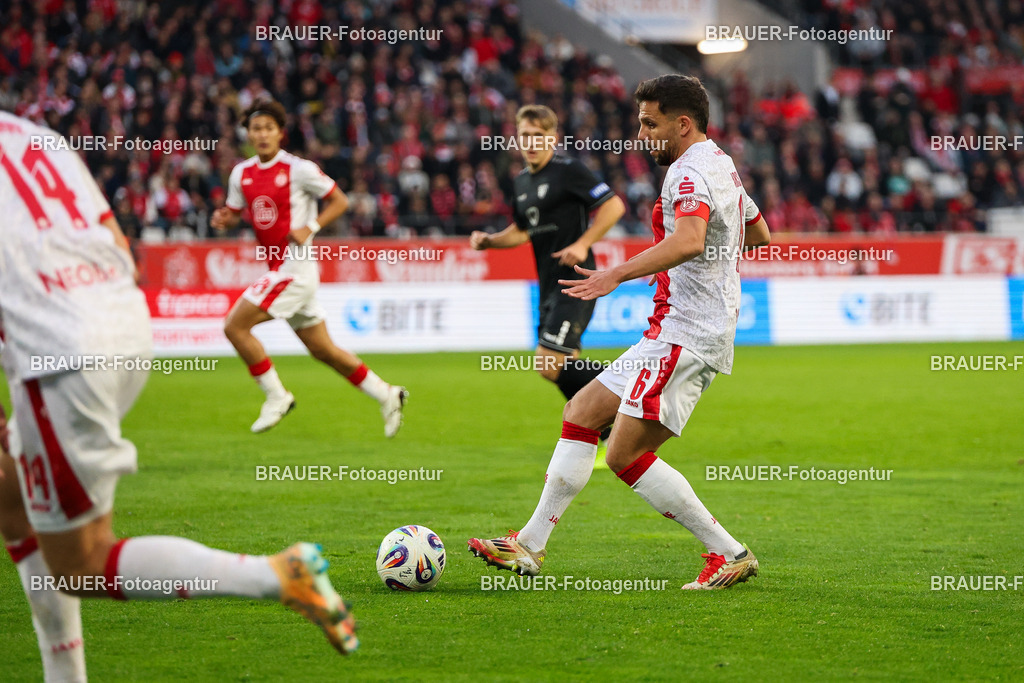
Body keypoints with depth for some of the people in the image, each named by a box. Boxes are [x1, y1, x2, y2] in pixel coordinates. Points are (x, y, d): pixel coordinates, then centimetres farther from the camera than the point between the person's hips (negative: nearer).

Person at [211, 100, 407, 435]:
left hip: (297, 265, -7)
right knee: (322, 349, 12)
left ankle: (276, 397, -1)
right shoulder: (242, 173, 9)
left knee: (235, 326, -13)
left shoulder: (299, 169, -11)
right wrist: (222, 219, -4)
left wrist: (309, 228, -16)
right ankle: (386, 395, 21)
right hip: (278, 267, 7)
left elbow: (340, 201, -4)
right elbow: (234, 213, 19)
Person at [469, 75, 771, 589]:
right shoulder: (722, 166, 18)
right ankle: (530, 546, 14)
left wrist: (618, 274, -38)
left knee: (626, 454, -13)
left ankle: (729, 554, -6)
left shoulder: (691, 171, -14)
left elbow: (690, 240, -34)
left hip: (685, 336, -11)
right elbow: (760, 234, 34)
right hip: (671, 337, 11)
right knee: (581, 413, 11)